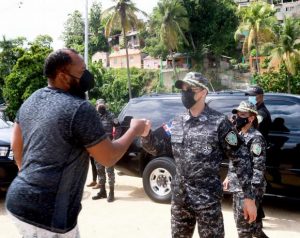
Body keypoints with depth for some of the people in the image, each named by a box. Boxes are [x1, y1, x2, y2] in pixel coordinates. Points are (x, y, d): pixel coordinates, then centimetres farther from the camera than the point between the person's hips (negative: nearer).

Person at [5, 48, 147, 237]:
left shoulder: (30, 101, 7)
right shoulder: (80, 109, -19)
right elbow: (109, 158, -12)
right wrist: (134, 130, 2)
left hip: (19, 201, 8)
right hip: (47, 214, -8)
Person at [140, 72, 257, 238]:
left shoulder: (219, 122, -10)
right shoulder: (177, 123, 5)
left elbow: (240, 159, -8)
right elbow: (158, 148, 10)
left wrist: (249, 197, -10)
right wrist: (146, 134, -12)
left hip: (207, 200, -5)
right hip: (179, 198, 5)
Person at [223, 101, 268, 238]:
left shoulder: (256, 138, -15)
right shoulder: (238, 135, 12)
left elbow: (259, 166, -19)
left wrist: (252, 189, -23)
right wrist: (228, 177, 21)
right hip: (237, 187, 9)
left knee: (243, 224, -2)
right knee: (251, 221, 21)